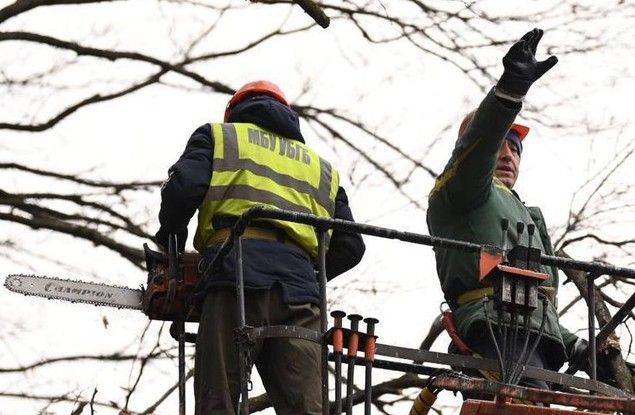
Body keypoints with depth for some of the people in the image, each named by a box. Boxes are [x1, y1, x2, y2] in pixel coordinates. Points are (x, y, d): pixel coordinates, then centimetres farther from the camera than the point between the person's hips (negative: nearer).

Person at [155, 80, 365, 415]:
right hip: (300, 290, 3)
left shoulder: (219, 136, 23)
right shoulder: (321, 167, 33)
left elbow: (184, 186, 3)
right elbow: (350, 246, 24)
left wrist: (169, 245, 18)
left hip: (238, 270, -3)